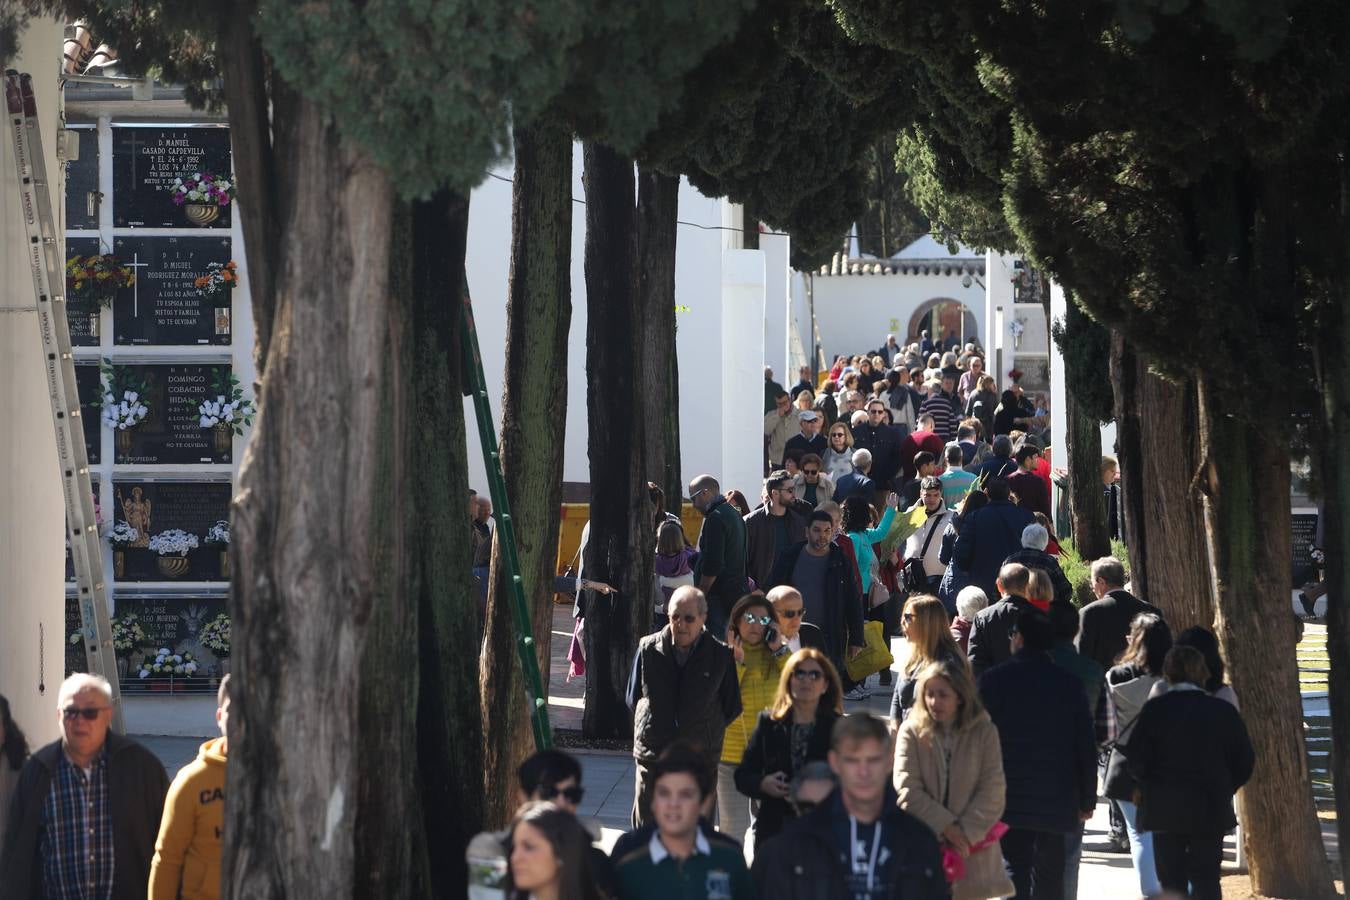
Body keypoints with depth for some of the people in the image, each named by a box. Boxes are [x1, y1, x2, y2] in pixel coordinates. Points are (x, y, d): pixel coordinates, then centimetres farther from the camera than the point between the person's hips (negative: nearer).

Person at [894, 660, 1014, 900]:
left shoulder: (984, 733, 0)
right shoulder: (912, 732, -2)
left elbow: (992, 792, -3)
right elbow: (907, 790, -8)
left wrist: (966, 832, -13)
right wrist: (945, 826, -14)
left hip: (972, 848, 1)